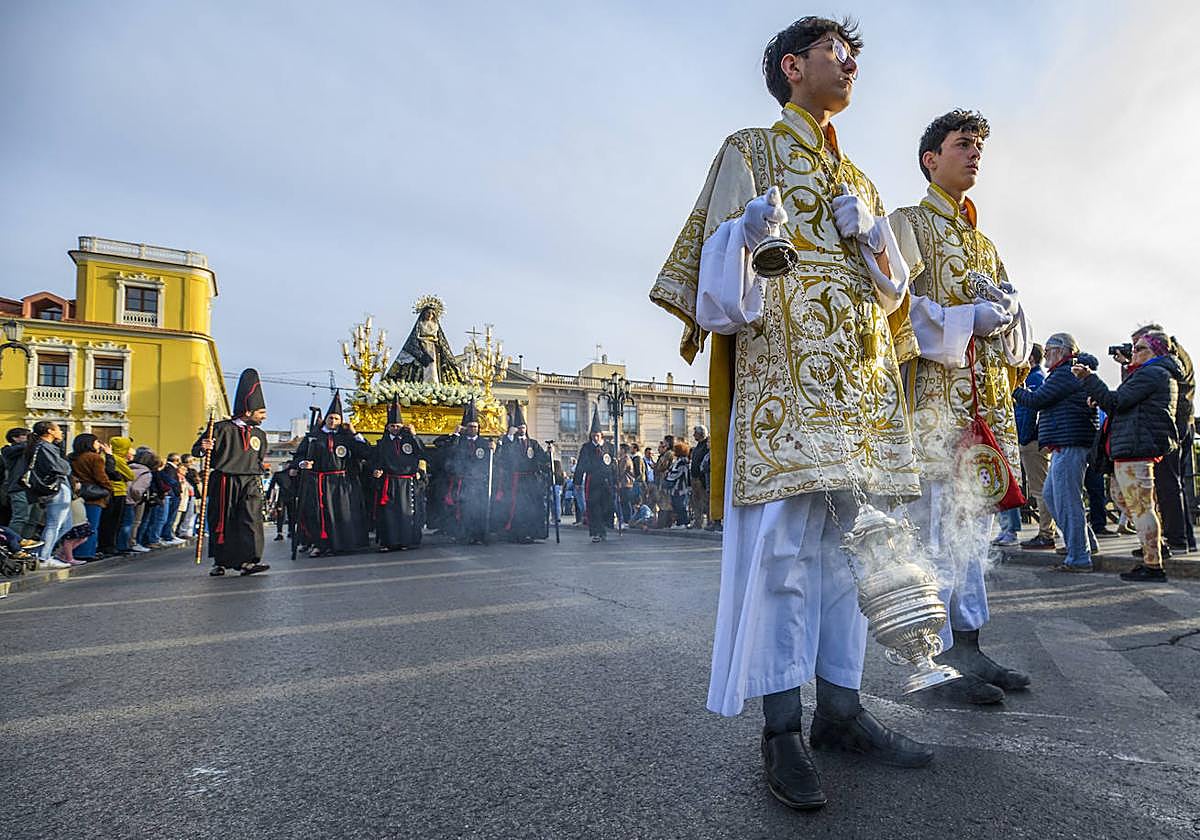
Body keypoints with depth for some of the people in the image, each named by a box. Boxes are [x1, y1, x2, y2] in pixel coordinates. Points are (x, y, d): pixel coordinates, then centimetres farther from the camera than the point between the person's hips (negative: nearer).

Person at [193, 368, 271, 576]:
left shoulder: (260, 434, 14)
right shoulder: (222, 428, -2)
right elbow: (196, 449, 1)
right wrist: (203, 448, -21)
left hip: (250, 484, 3)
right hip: (224, 484, -3)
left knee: (251, 519, -12)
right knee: (221, 522, 4)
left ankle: (248, 560, -16)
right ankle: (221, 562, 18)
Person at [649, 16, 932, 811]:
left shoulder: (859, 179, 28)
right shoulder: (750, 150, 12)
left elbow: (892, 287, 24)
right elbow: (719, 252, -2)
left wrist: (875, 242, 2)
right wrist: (747, 233, -24)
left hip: (862, 373, 7)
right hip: (782, 365, -6)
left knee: (848, 539, 5)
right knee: (784, 538, -12)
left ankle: (841, 706, 14)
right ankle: (782, 728, -5)